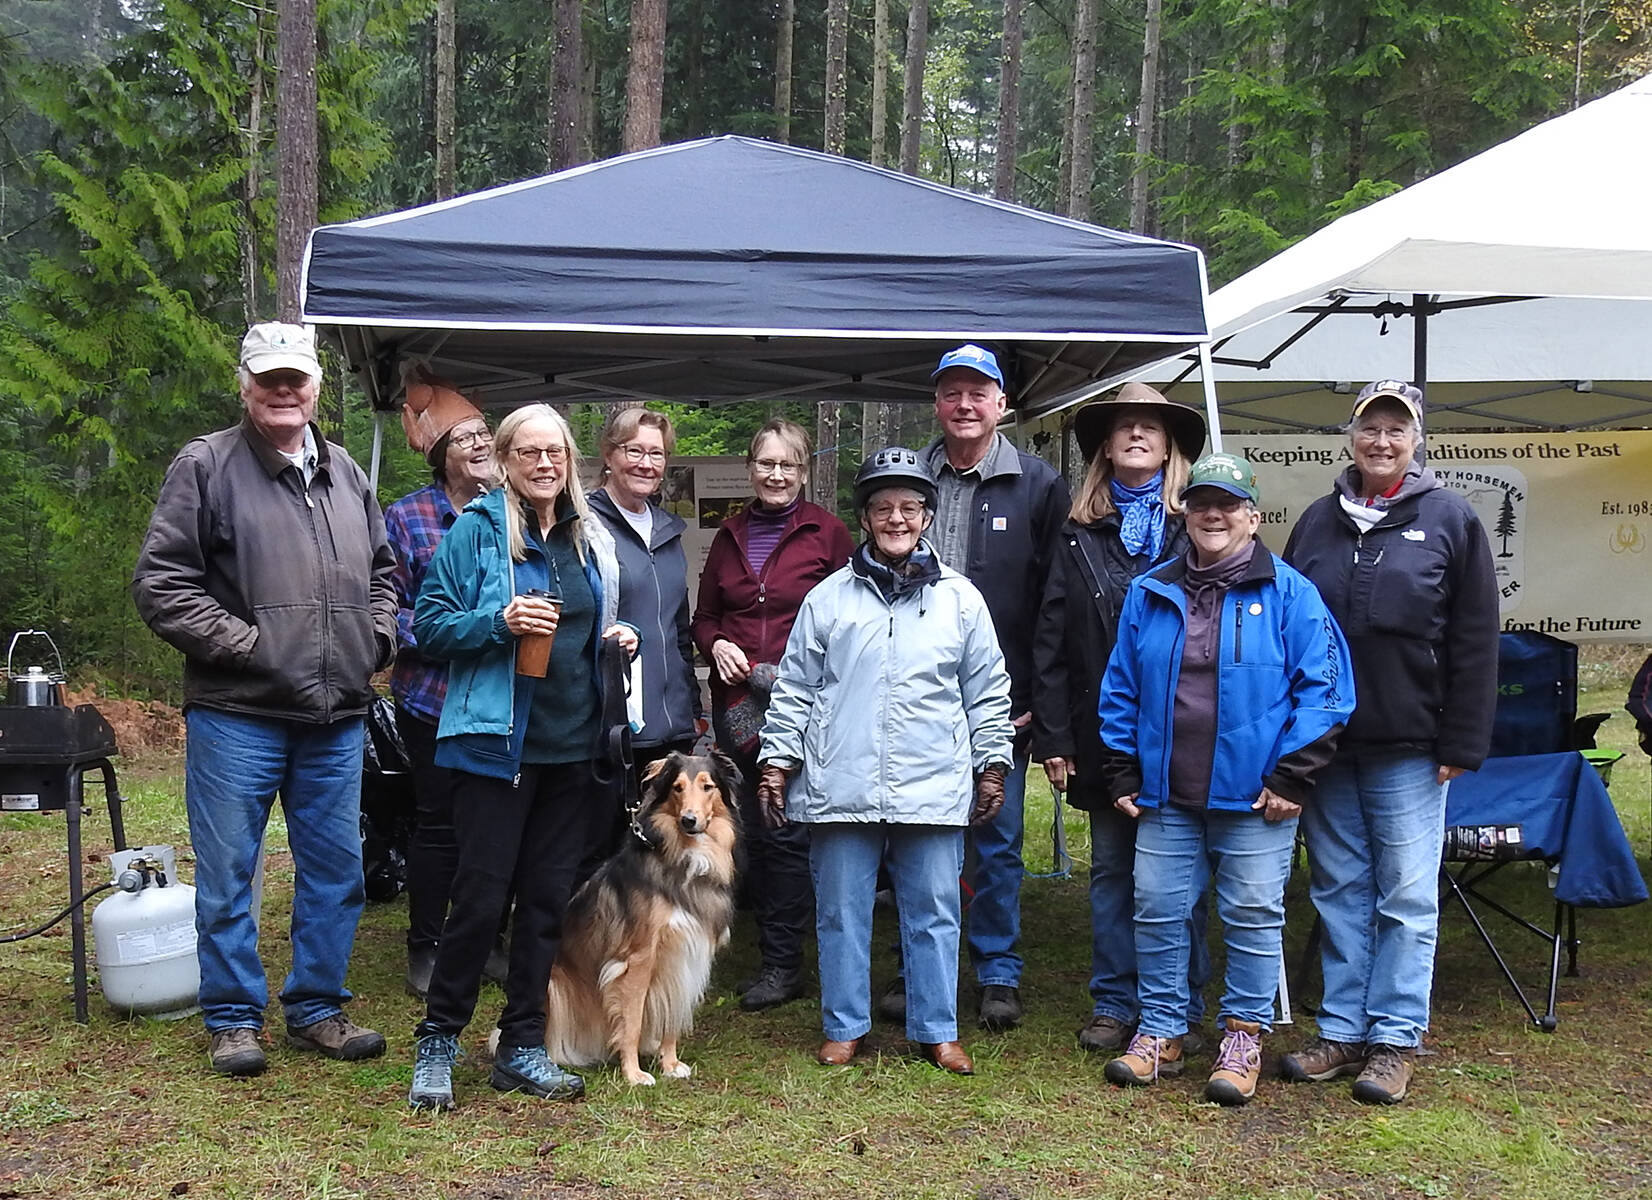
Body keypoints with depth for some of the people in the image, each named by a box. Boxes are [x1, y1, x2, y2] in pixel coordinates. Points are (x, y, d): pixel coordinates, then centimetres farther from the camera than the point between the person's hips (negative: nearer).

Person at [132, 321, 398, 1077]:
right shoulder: (206, 467, -4)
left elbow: (382, 572, 24)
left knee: (337, 871, 11)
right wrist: (242, 643, -13)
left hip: (336, 718, 5)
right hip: (236, 715, -5)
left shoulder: (345, 475, 13)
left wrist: (375, 639, 8)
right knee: (227, 875, 4)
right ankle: (234, 1018, 19)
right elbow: (160, 584, -9)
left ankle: (316, 1008, 25)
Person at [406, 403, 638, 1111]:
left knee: (548, 899, 9)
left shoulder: (591, 540, 13)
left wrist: (619, 639, 4)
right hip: (499, 741, -5)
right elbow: (430, 626, -5)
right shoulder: (477, 530, -4)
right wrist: (499, 621, -20)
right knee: (480, 897, -3)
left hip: (574, 746, 5)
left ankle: (521, 1048, 20)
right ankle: (437, 1043, 13)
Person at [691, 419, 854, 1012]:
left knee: (788, 832, -5)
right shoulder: (731, 535, 14)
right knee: (753, 830, 9)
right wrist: (716, 645, 0)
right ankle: (774, 953, 21)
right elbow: (704, 615, 20)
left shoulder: (826, 531, 0)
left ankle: (783, 963, 5)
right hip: (737, 705, 5)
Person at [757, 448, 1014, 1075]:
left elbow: (988, 690, 11)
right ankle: (843, 1027, 22)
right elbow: (794, 689, 8)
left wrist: (992, 764, 9)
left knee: (934, 912, 7)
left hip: (934, 789, 0)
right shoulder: (828, 598, 5)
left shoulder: (960, 598, 6)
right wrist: (777, 763, 4)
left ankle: (937, 1030, 21)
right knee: (841, 912, 8)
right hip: (841, 787, 0)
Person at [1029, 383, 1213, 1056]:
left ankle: (1180, 1010, 17)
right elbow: (1051, 640, 6)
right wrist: (1053, 737, 0)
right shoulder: (1080, 535, 9)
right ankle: (1113, 1006, 21)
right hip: (1105, 737, 3)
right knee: (1111, 871, 10)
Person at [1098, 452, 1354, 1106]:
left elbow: (1322, 687, -5)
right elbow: (1120, 690, 13)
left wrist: (1292, 776, -9)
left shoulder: (1289, 594, -2)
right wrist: (1123, 773, 7)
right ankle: (1160, 1031, 20)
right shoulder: (1148, 594, 9)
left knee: (1253, 916, 4)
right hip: (1165, 795, 3)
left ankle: (1243, 1036, 18)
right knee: (1157, 911, 6)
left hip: (1254, 796, -3)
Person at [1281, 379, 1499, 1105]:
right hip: (1324, 744, 4)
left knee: (1406, 896, 1)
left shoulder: (1450, 520, 0)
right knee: (1339, 891, 10)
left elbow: (1475, 642, -1)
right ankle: (1342, 1031, 18)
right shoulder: (1318, 522, 10)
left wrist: (1462, 744, -6)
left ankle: (1395, 1040, 11)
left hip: (1408, 747, -3)